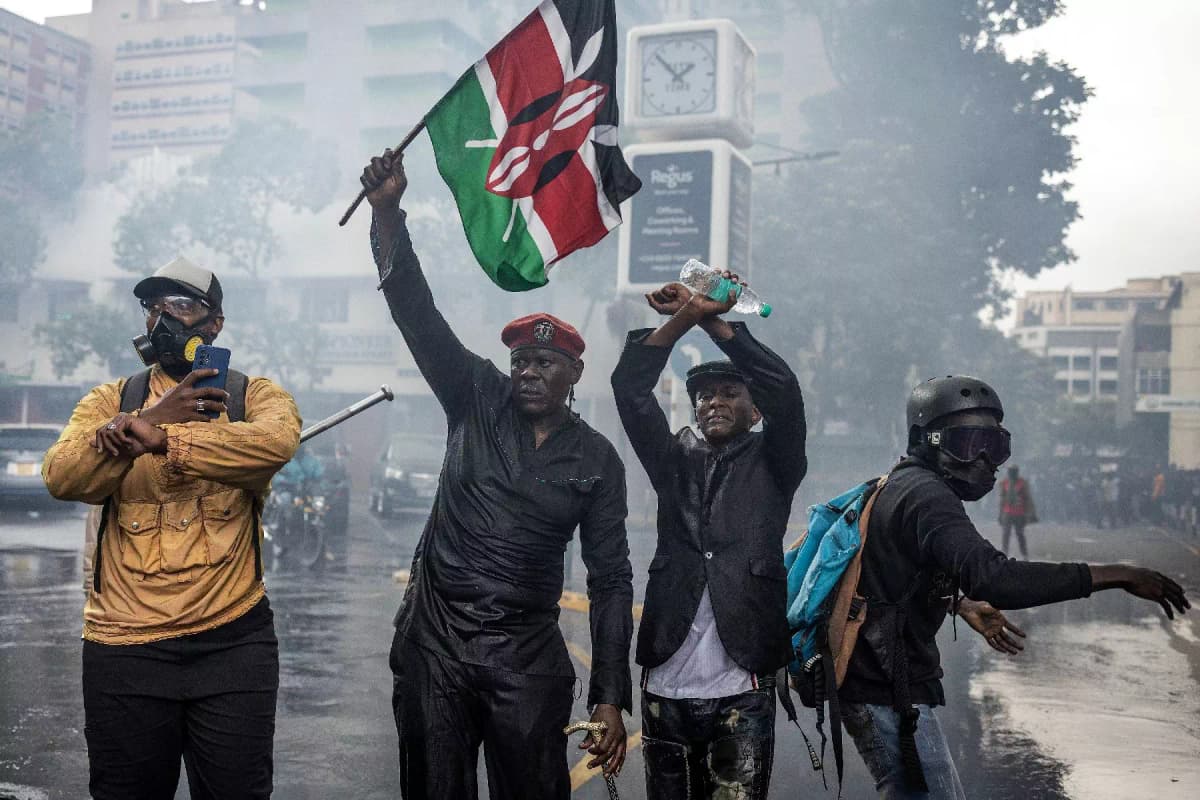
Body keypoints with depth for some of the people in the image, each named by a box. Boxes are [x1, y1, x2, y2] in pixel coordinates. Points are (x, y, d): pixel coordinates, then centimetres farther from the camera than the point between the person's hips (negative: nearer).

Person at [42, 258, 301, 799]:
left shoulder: (254, 395, 3)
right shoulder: (109, 401, 9)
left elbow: (277, 441, -21)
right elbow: (62, 478, -9)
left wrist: (162, 438, -27)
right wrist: (154, 416, -19)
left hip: (232, 640, -1)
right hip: (124, 647, 2)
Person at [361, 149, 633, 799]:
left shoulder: (597, 461, 1)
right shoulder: (478, 401, 3)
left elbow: (610, 580, 2)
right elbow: (416, 313, -7)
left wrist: (610, 699, -4)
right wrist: (386, 211, -20)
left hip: (527, 659, -1)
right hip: (433, 644, 1)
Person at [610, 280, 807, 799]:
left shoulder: (773, 464, 8)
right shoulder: (675, 459, 14)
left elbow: (784, 390, -9)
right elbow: (630, 386, 2)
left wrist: (712, 321, -11)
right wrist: (684, 317, -8)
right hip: (665, 686, 3)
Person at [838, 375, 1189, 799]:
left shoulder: (898, 488, 14)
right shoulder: (925, 495, -18)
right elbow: (993, 578, -33)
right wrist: (1115, 575, -29)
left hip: (869, 684, 10)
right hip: (889, 696, -10)